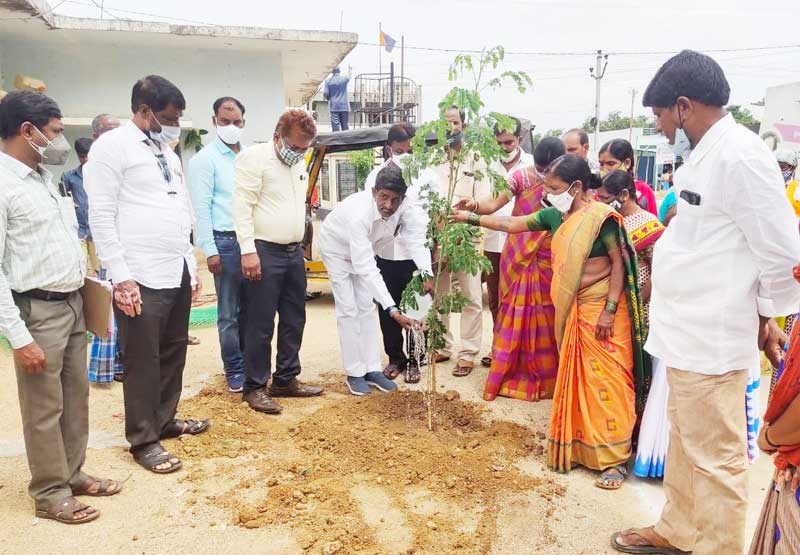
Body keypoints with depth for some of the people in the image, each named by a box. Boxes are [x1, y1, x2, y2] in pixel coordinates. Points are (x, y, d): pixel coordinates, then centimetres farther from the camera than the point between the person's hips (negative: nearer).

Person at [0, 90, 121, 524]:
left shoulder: (44, 177, 11)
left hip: (72, 304, 8)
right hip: (37, 311, -8)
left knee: (77, 398, 16)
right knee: (44, 409, 5)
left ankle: (72, 474, 32)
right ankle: (49, 493, 21)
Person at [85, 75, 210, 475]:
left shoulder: (167, 151, 17)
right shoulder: (112, 146, -7)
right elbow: (101, 217, -12)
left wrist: (191, 265, 17)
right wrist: (121, 277, -17)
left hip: (178, 274, 8)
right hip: (142, 278, -7)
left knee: (173, 353, 15)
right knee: (143, 361, 2)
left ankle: (165, 420, 30)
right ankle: (143, 440, 14)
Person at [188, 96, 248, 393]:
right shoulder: (205, 159, -3)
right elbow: (201, 208, -7)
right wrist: (210, 251, -12)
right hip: (227, 241, -5)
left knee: (250, 308, 12)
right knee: (229, 312, 3)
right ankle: (234, 370, 14)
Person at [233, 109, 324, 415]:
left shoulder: (299, 164, 16)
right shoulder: (254, 157, -9)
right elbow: (242, 206, -15)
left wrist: (299, 245, 18)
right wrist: (248, 250, -22)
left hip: (294, 253, 8)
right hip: (265, 253, -8)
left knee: (294, 321, 12)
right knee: (261, 325, -2)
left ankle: (286, 380, 24)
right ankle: (254, 387, 9)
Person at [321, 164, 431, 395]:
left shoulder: (404, 209, -28)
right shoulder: (359, 213, -44)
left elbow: (413, 241, -27)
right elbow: (366, 268, -48)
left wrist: (427, 272, -49)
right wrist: (392, 309, -53)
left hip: (364, 249, 6)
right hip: (337, 248, -5)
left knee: (366, 308, 6)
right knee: (349, 310, -6)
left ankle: (372, 369, 12)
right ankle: (354, 373, 3)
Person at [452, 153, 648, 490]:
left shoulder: (600, 217, -15)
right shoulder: (555, 216, 7)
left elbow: (619, 263, -14)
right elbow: (513, 224, 11)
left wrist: (610, 310, -19)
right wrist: (470, 218, 8)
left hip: (600, 309, -7)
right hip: (571, 310, 8)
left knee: (605, 381, -4)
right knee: (574, 379, 13)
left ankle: (615, 458, 4)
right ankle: (580, 445, 25)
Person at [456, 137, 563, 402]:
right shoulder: (521, 176, -8)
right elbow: (493, 203, -19)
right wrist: (473, 206, -38)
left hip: (549, 259, 1)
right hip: (519, 257, -1)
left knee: (547, 315, 8)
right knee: (515, 314, 4)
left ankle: (547, 377, 23)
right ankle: (508, 375, 17)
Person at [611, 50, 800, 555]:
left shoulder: (741, 154, -18)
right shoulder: (705, 155, 11)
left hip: (711, 340, -10)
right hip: (688, 333, 10)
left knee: (716, 459, 4)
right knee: (684, 444, 22)